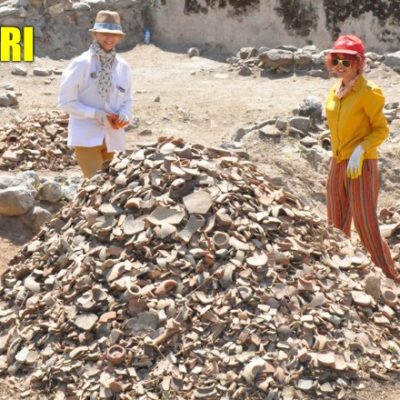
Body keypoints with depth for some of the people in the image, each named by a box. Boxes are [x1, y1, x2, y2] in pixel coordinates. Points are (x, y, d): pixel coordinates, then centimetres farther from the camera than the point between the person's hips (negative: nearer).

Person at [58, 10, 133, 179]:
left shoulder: (123, 66, 5)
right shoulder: (81, 63, -9)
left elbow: (127, 100, 14)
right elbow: (66, 101, -8)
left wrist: (124, 115, -8)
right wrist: (96, 114, -18)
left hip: (112, 137, 5)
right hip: (86, 136, -5)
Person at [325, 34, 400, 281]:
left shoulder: (367, 92, -11)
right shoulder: (335, 92, 9)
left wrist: (360, 150, -23)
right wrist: (338, 159, 15)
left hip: (361, 166, -7)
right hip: (337, 165, 7)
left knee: (366, 227, -5)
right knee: (337, 228, 13)